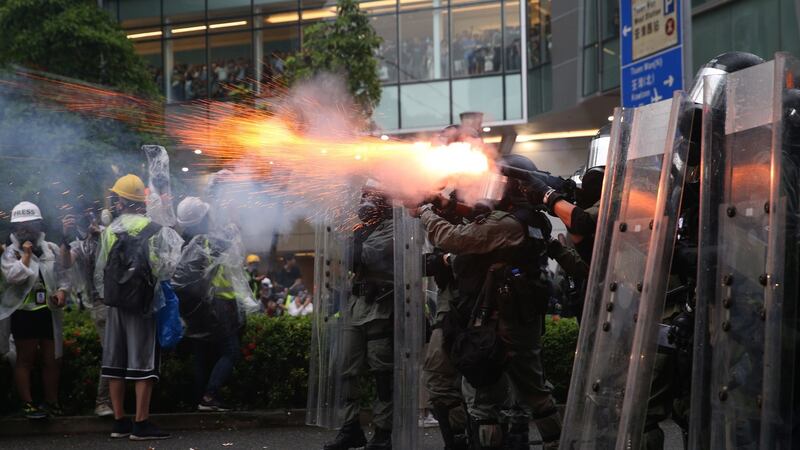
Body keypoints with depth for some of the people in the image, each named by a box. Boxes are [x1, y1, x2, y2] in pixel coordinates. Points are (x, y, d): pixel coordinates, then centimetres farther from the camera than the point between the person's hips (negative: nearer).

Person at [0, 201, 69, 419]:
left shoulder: (52, 250, 6)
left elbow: (62, 276, 10)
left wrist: (62, 291, -9)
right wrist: (26, 254, -16)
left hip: (49, 312, 4)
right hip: (23, 313, -4)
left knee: (51, 359, 10)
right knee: (25, 360, 4)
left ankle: (52, 401, 20)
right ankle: (27, 403, 10)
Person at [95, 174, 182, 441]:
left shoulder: (109, 232, 5)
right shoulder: (154, 231, -7)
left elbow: (99, 271, 10)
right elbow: (164, 268, -11)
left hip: (115, 305, 4)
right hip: (143, 305, -4)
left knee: (115, 362, 9)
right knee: (143, 362, -2)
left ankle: (119, 422, 13)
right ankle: (141, 424, -4)